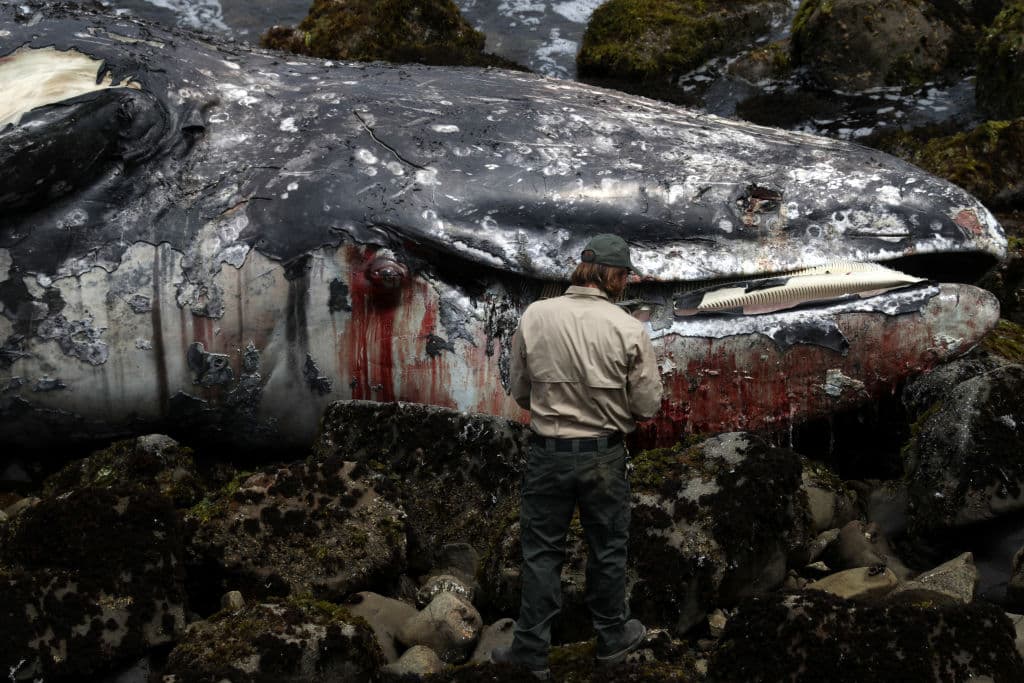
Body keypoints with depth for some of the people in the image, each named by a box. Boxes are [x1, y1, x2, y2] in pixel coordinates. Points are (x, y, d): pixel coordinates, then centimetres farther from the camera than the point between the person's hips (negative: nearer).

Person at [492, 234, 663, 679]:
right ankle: (612, 638, 32)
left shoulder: (534, 317, -9)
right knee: (607, 550, 17)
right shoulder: (628, 330, -14)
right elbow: (648, 405, -8)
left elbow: (519, 391, 0)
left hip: (546, 453, 1)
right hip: (603, 457, -1)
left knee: (541, 551, 12)